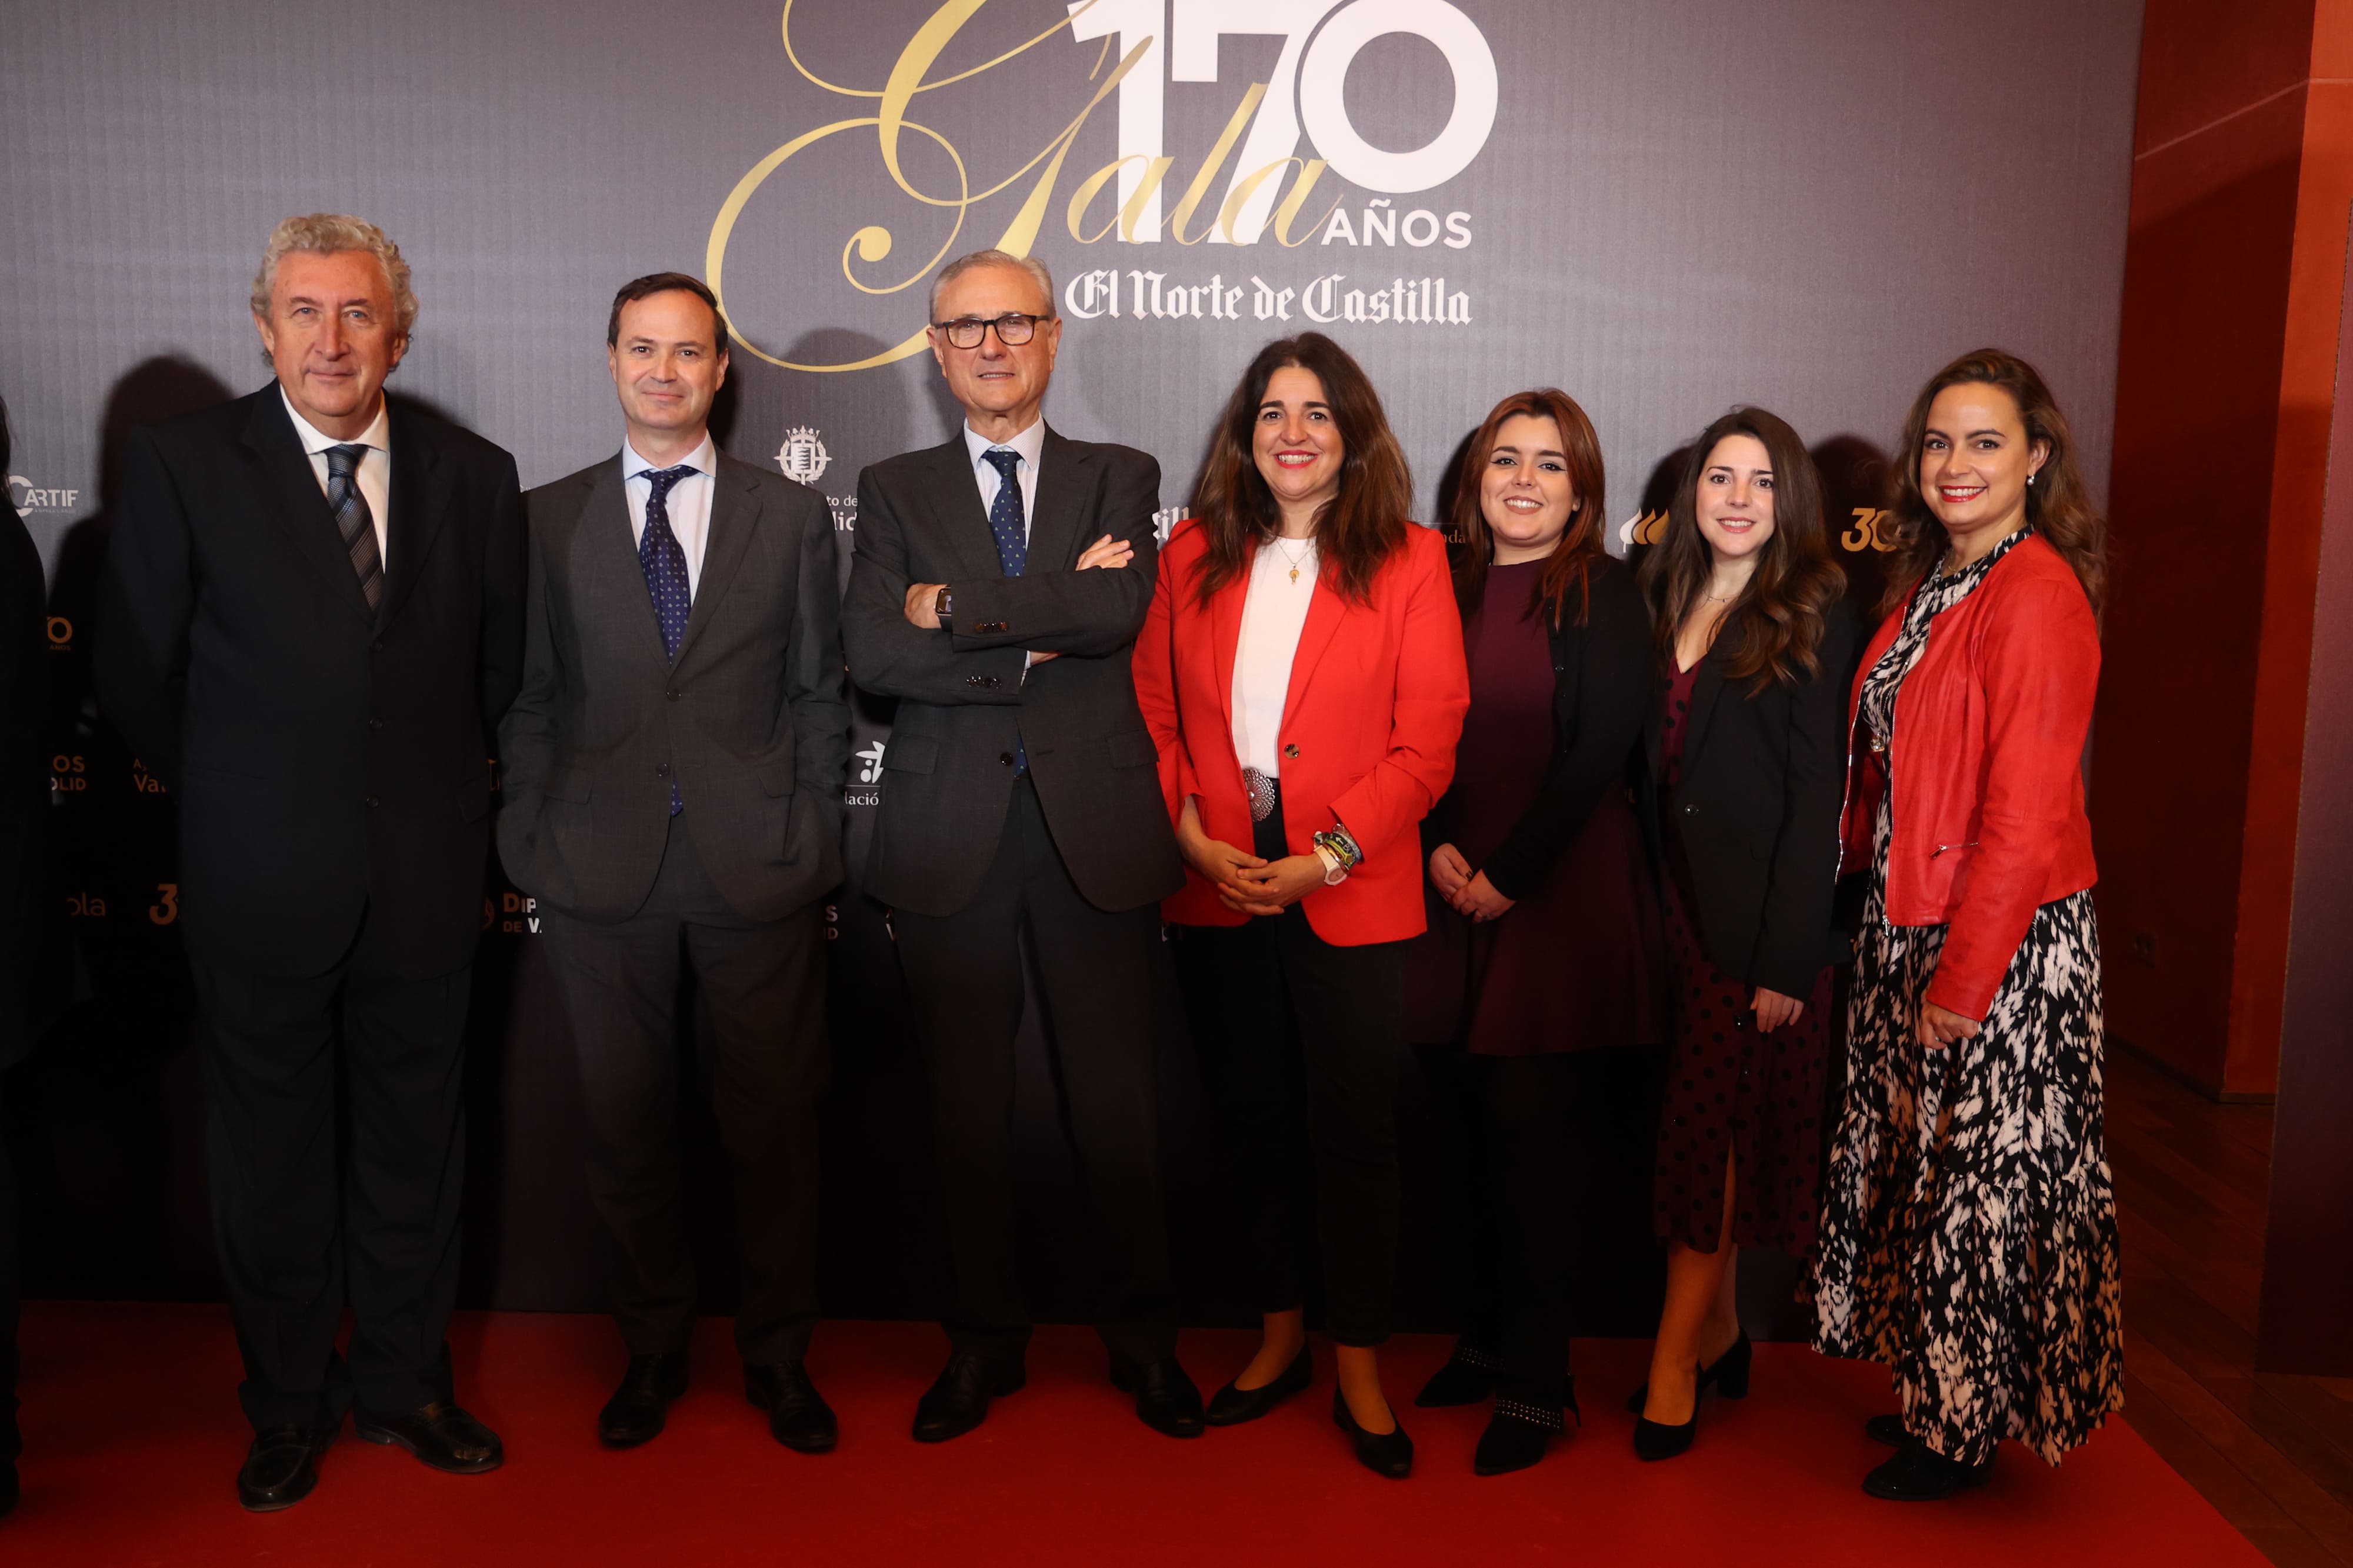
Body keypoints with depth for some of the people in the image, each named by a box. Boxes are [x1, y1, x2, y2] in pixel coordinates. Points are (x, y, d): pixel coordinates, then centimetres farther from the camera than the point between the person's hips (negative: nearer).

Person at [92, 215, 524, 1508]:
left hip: (426, 871, 2)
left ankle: (404, 1385, 32)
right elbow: (135, 673, 1)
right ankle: (288, 1403, 31)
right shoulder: (182, 464, -3)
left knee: (414, 1136, 13)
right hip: (262, 878, -1)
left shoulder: (473, 473, 3)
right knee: (271, 1147, 12)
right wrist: (235, 800, 4)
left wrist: (441, 788, 9)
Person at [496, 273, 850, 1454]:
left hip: (758, 867, 0)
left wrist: (811, 836, -1)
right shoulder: (547, 519, 9)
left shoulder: (792, 515, 8)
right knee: (625, 1122, 10)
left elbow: (818, 694, 6)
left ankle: (777, 1356, 25)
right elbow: (529, 699, 9)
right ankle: (652, 1347, 30)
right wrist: (540, 835, 1)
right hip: (603, 871, 1)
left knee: (775, 1119, 7)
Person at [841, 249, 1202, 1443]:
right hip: (950, 837, 1)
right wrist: (1037, 637, -12)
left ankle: (1144, 1335, 25)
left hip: (1096, 829, 0)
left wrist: (954, 606, -10)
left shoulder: (1119, 479, 9)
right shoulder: (894, 489, 10)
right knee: (967, 1105, 10)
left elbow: (1121, 608, -12)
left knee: (1118, 1099, 7)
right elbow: (871, 651, -6)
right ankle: (984, 1339, 27)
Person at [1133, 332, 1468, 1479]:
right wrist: (1192, 835, -6)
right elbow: (1155, 711, 8)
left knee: (1357, 1132, 5)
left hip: (1352, 898, -3)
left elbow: (1426, 744, -6)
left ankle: (1358, 1368, 21)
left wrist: (1324, 858, -14)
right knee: (1252, 1119, 14)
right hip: (1216, 892, 3)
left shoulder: (1409, 561, -2)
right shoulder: (1194, 554, 9)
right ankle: (1280, 1336, 32)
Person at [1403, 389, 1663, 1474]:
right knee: (1491, 1132, 9)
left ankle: (1535, 1384, 11)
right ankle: (1492, 1342, 24)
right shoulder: (1448, 588, 10)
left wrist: (1508, 873, -10)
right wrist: (1438, 847, -5)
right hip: (1461, 891, 4)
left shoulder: (1605, 594, -2)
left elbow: (1599, 751, -9)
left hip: (1566, 890, -4)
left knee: (1527, 1131, -3)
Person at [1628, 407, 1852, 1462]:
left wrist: (1788, 956, -15)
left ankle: (1675, 1356, 12)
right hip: (1671, 902, 5)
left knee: (1705, 1129, -1)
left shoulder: (1814, 616, -6)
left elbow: (1816, 793, -10)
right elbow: (1648, 769, 9)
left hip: (1756, 916, -5)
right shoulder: (1667, 603, 10)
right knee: (1698, 1124, 11)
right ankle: (1717, 1329, 25)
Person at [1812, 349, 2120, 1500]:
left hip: (2005, 942, -8)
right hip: (1906, 923, 9)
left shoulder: (2038, 596, -18)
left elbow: (2025, 816, -21)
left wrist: (1961, 978, -18)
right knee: (1918, 1157, 17)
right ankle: (1932, 1389, 36)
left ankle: (1964, 1433, 25)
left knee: (1984, 1171, 6)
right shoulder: (1927, 585, 10)